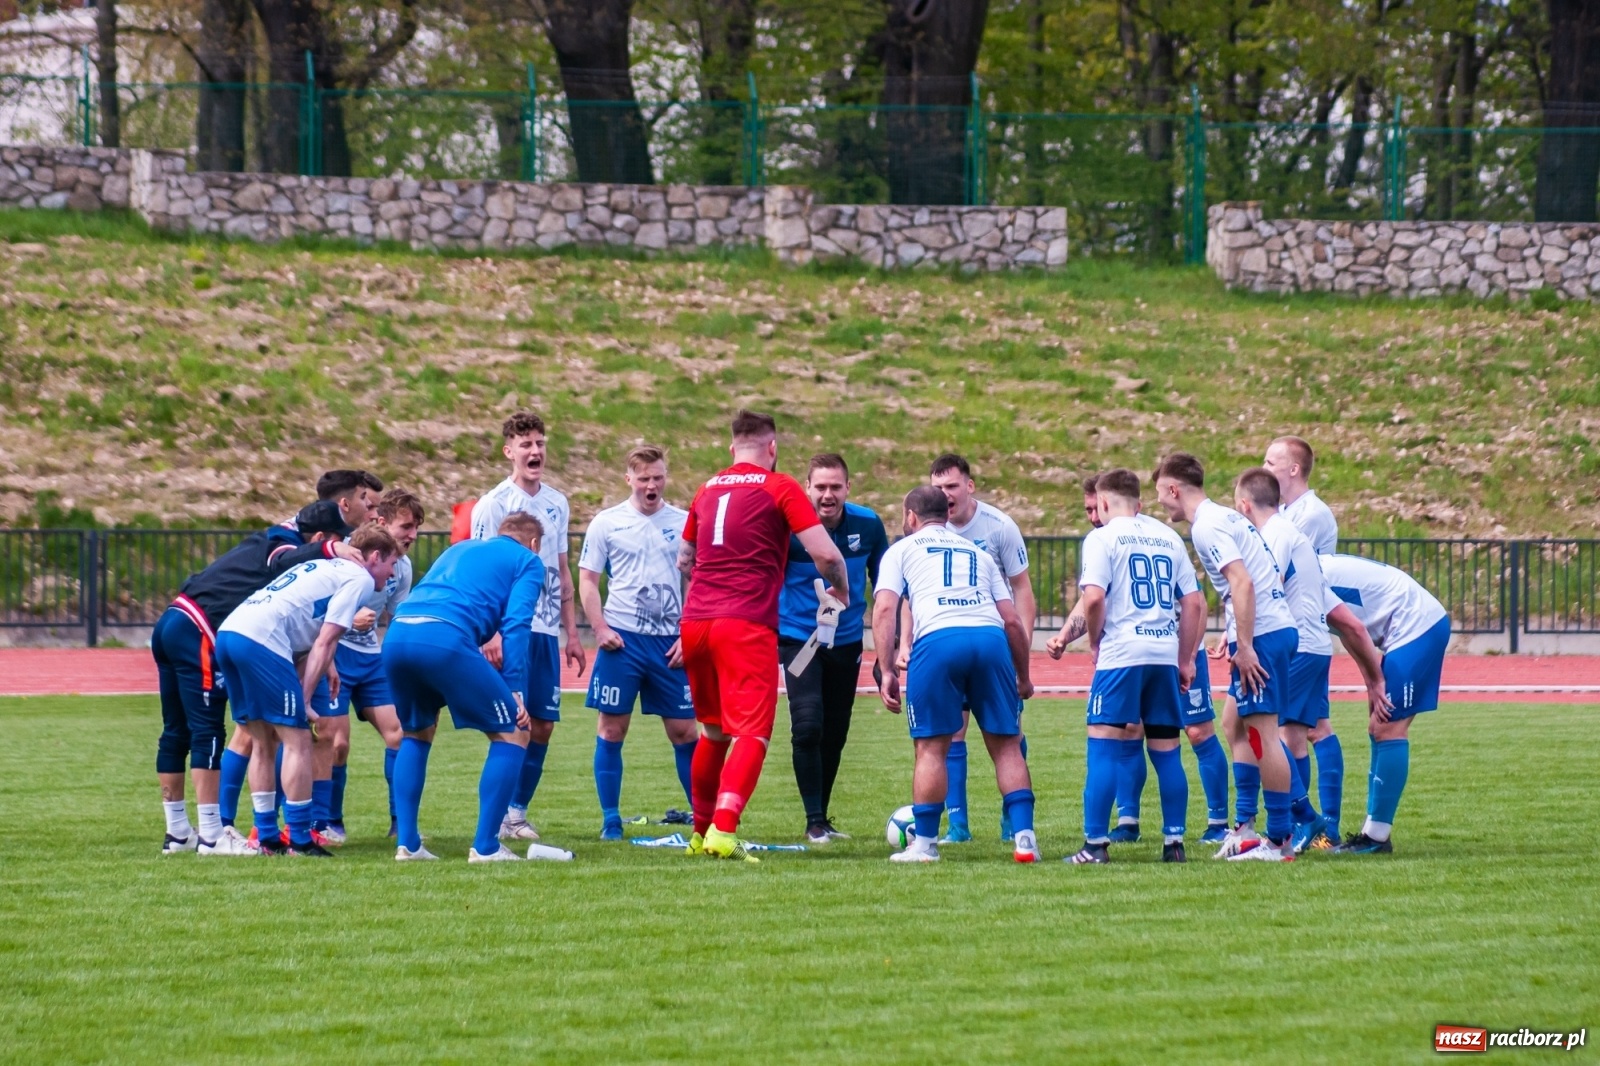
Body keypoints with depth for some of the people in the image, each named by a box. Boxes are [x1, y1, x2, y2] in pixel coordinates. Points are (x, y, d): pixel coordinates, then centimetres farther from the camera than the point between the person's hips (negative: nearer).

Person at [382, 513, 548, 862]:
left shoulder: (459, 549, 37)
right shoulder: (527, 561, 18)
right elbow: (516, 625, 3)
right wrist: (515, 692, 0)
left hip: (396, 635, 6)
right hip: (446, 638, -6)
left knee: (416, 733, 29)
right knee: (512, 733, 7)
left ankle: (407, 843, 20)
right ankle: (485, 846, 2)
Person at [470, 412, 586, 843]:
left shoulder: (557, 503, 14)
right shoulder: (493, 504, -5)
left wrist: (572, 634, 17)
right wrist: (491, 634, -16)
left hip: (547, 631, 6)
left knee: (542, 725, 4)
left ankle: (518, 811, 13)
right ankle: (499, 814, -2)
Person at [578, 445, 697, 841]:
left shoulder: (683, 523, 6)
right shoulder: (607, 523, 3)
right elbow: (587, 580, 4)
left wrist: (689, 636, -1)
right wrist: (600, 629, -8)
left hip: (671, 642, 1)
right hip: (622, 639, -1)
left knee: (684, 730, 2)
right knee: (611, 729, 0)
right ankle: (610, 820, 7)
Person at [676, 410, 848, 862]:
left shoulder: (708, 490, 18)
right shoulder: (780, 488, 0)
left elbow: (683, 561, 31)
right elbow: (826, 554, -7)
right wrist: (841, 591, 13)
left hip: (695, 621, 6)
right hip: (747, 626, -6)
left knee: (713, 731, 21)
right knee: (752, 733, -8)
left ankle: (701, 832, 29)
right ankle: (724, 830, -26)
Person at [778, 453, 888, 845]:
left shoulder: (868, 525, -7)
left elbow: (883, 584, 6)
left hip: (847, 641, 4)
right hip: (798, 635, -4)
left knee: (835, 735, 10)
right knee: (808, 727, -17)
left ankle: (822, 818, 24)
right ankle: (814, 823, -9)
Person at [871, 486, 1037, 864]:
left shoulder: (902, 550, 22)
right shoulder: (978, 554, 31)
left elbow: (884, 608, 5)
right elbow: (1012, 620, 23)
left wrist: (888, 670, 2)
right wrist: (1023, 677, 33)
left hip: (937, 639, -3)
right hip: (991, 637, 3)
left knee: (932, 746, 6)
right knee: (1006, 744, 9)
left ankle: (925, 843, 8)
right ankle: (1024, 838, 3)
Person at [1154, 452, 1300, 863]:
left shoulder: (1207, 526, -11)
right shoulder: (1224, 517, 18)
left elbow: (1242, 582, -22)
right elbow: (1265, 574, 20)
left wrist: (1245, 646, -22)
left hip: (1261, 633, -10)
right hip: (1278, 626, 10)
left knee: (1261, 731, -6)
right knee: (1235, 723, 15)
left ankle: (1280, 840, -5)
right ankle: (1245, 826, 16)